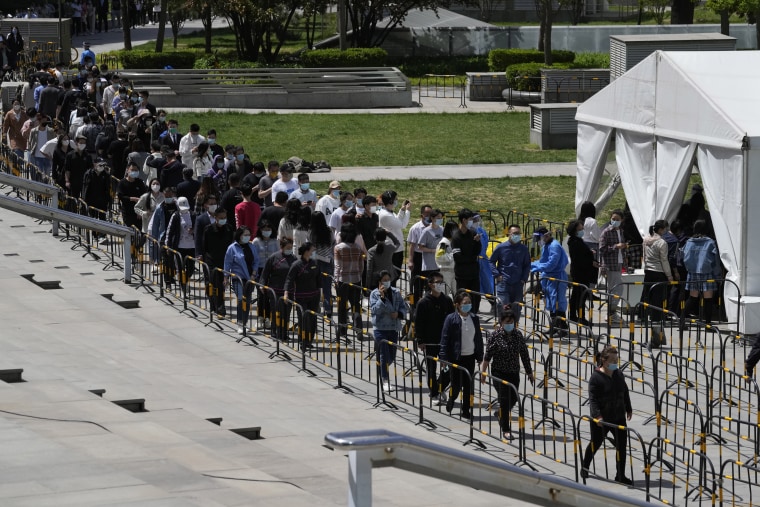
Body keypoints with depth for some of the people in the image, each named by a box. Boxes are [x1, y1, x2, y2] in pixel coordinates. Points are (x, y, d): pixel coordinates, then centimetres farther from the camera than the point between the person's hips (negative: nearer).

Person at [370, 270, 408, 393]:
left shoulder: (396, 293, 5)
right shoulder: (374, 294, -5)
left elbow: (404, 307, 10)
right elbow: (374, 310, -15)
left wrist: (399, 314, -10)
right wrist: (382, 297, -22)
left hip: (394, 328, 4)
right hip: (380, 328, -4)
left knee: (392, 357, 11)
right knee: (384, 355, -8)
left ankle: (382, 370, 40)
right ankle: (385, 381, -4)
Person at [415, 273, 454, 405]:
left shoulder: (447, 301, 5)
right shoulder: (424, 302, -7)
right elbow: (418, 323, -6)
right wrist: (420, 341, -10)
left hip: (446, 341, 3)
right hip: (430, 342, -3)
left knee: (449, 368, 3)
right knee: (431, 369, 4)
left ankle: (440, 388, 27)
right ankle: (434, 394, 15)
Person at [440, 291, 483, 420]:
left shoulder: (474, 318, 5)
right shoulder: (451, 319, -9)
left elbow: (479, 338, 12)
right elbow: (445, 339, -8)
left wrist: (480, 356, 10)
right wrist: (444, 358, -11)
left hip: (470, 357, 4)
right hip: (456, 357, -4)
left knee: (468, 385, 6)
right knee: (457, 385, 1)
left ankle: (466, 409, 17)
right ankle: (451, 400, 31)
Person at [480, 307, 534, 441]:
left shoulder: (518, 335, 2)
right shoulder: (495, 336, -9)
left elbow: (524, 354, 8)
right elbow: (487, 355, -5)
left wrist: (529, 372, 11)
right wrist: (483, 372, -6)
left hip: (514, 373, 4)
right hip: (499, 373, -4)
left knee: (513, 399, 9)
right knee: (504, 399, -7)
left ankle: (501, 413, 41)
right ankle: (505, 430, 1)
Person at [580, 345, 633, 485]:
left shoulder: (618, 374, 4)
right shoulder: (596, 377, -16)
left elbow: (625, 393, 18)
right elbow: (593, 399, -19)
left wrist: (628, 409, 21)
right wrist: (597, 416, -28)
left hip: (619, 417, 5)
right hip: (601, 419, -5)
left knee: (622, 446, 2)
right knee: (595, 444, 13)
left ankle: (620, 475, 11)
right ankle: (585, 467, 38)